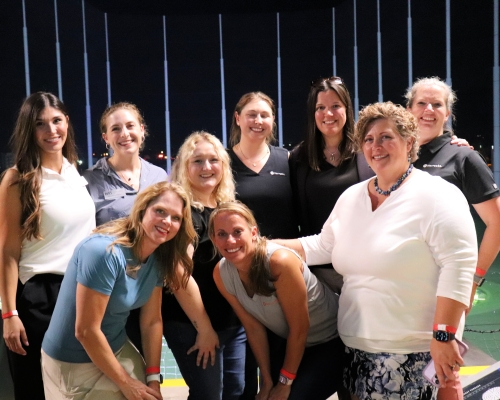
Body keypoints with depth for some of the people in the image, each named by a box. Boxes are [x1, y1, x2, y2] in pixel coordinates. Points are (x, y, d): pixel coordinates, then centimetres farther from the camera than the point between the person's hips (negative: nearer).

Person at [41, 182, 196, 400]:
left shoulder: (158, 258, -2)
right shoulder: (104, 251, -26)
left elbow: (152, 322, 3)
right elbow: (86, 331, -25)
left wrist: (153, 378, -4)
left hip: (118, 350, 7)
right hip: (75, 362, -7)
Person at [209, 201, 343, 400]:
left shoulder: (280, 261, -31)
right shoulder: (221, 274, -13)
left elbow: (300, 328, -23)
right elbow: (253, 327, -4)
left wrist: (285, 382, -13)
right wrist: (267, 382, -1)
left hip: (332, 340, -5)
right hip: (288, 342, 5)